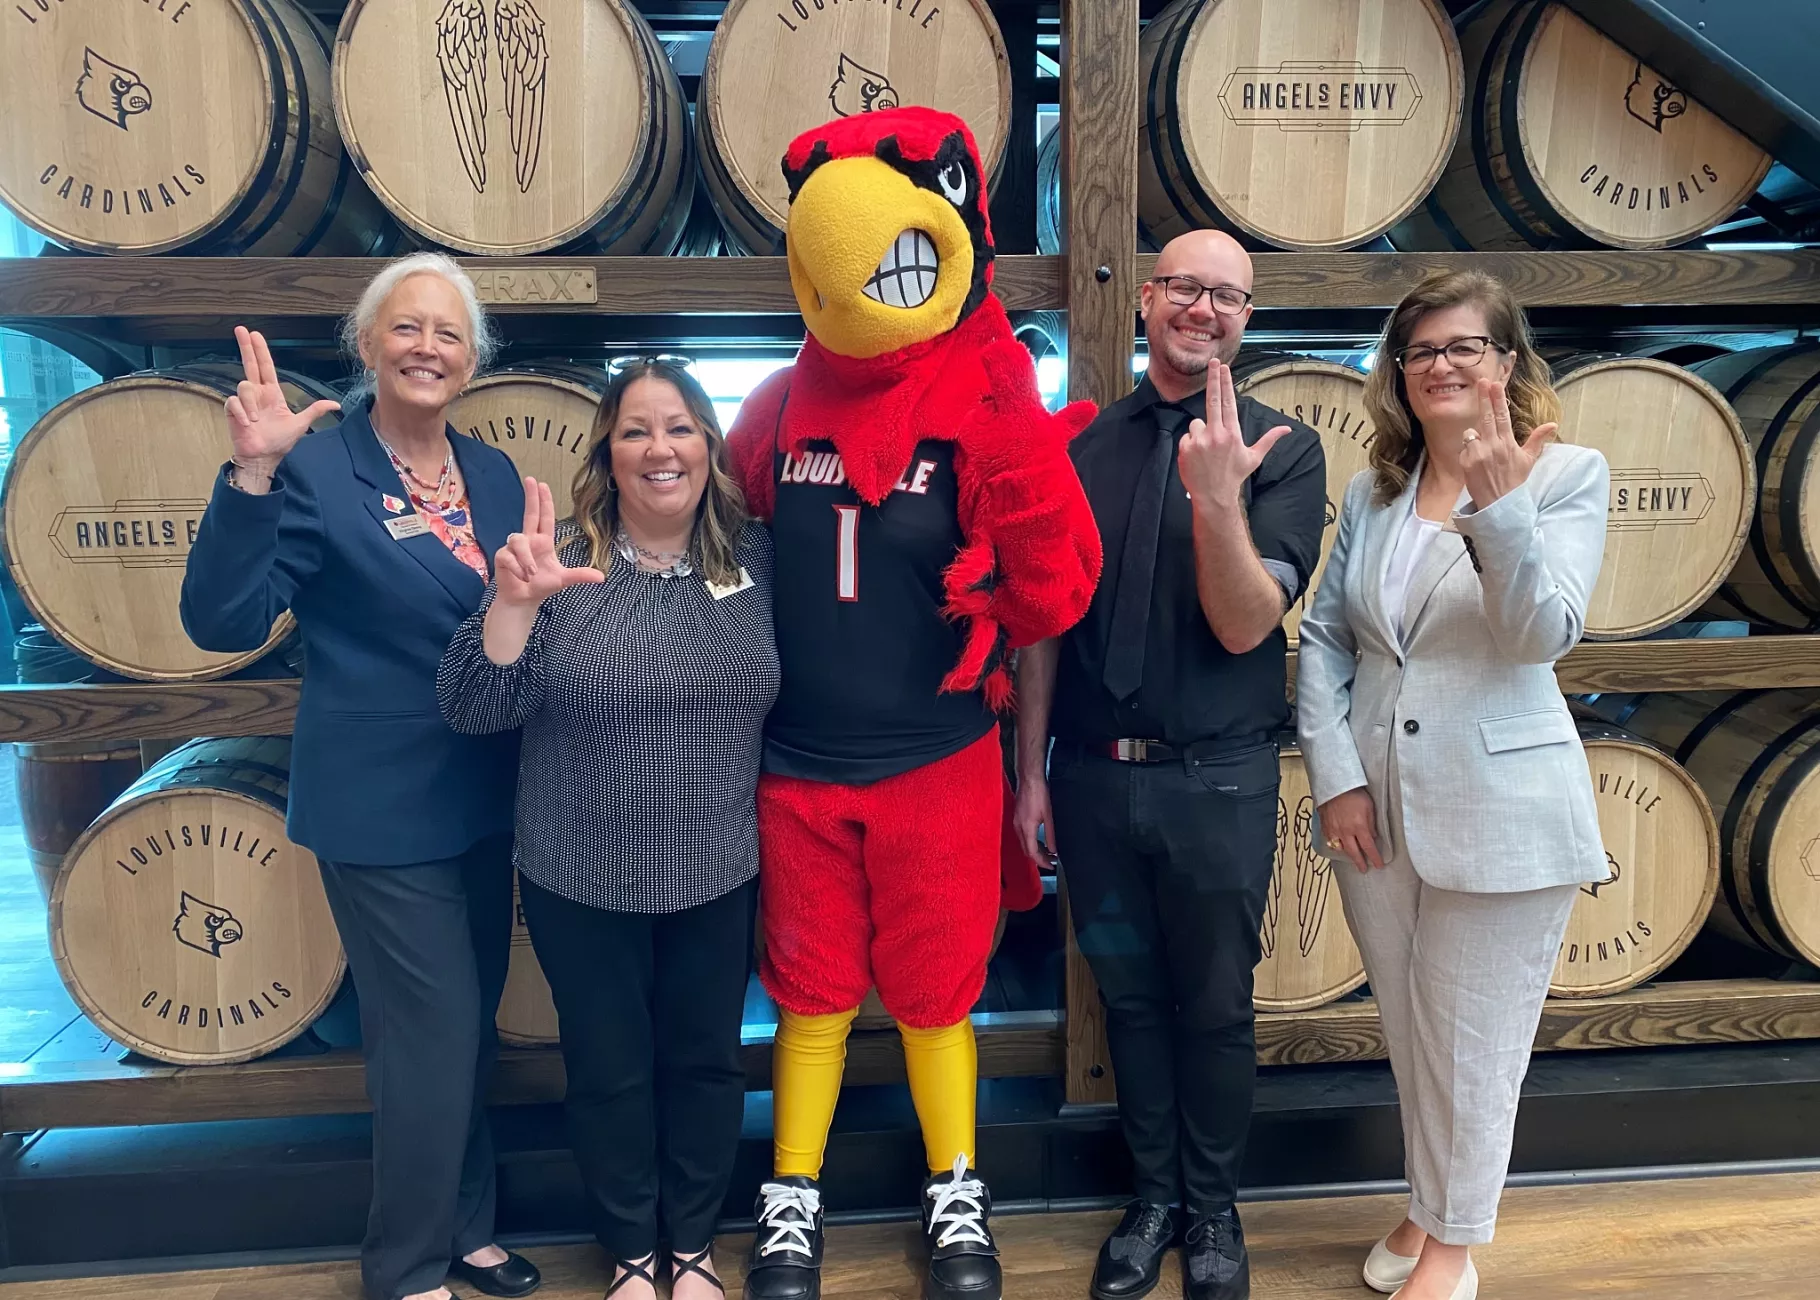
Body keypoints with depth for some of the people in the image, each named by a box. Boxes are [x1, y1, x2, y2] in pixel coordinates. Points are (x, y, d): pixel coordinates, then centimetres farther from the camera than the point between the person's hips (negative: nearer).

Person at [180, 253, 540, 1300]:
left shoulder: (495, 475, 7)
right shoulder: (315, 470, -10)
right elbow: (224, 622, -21)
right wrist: (253, 475, -29)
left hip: (484, 801, 6)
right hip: (382, 810, -6)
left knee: (472, 1029, 18)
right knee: (434, 1036, 0)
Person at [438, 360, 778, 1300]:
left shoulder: (756, 559, -2)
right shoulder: (560, 563, -10)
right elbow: (474, 710, -16)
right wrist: (514, 600, -29)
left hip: (718, 876, 2)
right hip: (584, 882, -2)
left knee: (704, 1062, 17)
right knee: (608, 1070, 15)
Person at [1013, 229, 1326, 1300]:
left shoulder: (1284, 451, -5)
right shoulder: (1083, 444, 3)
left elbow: (1243, 626, -13)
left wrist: (1219, 496, -28)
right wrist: (1032, 769, 4)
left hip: (1217, 780, -2)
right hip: (1093, 774, 2)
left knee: (1216, 1006, 12)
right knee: (1129, 994, 16)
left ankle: (1214, 1212, 34)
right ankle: (1155, 1196, 36)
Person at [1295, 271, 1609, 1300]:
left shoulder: (1567, 475, -5)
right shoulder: (1374, 491, 7)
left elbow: (1542, 636, -17)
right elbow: (1323, 635, 5)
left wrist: (1497, 508, -31)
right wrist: (1336, 774, -4)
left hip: (1498, 816, -4)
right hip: (1376, 808, 4)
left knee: (1471, 1046, 9)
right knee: (1409, 1033, 19)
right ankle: (1431, 1207, 41)